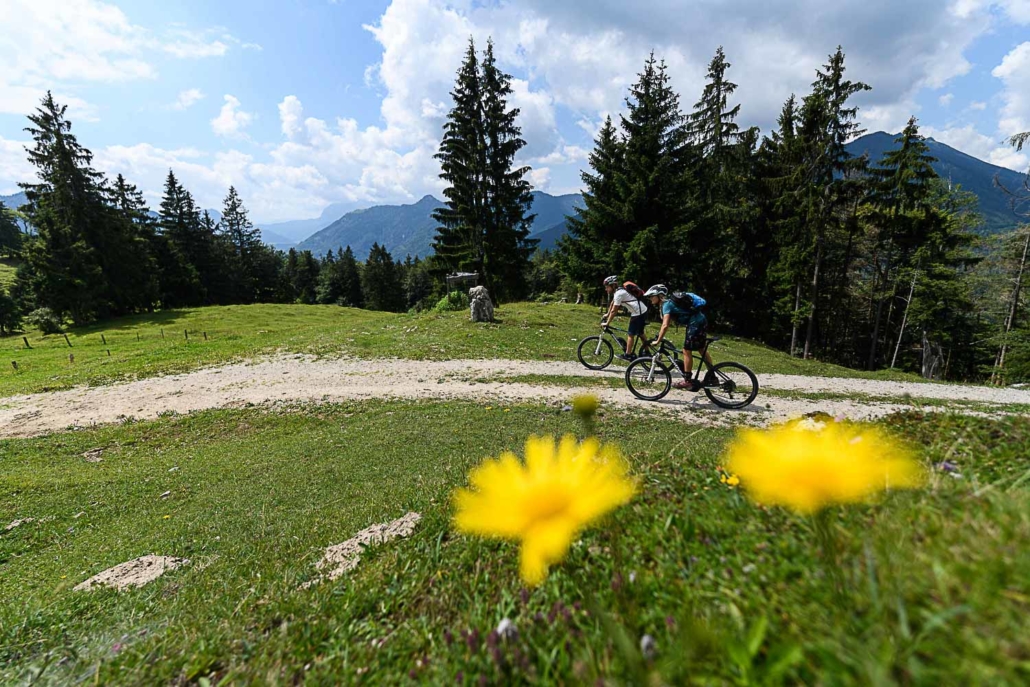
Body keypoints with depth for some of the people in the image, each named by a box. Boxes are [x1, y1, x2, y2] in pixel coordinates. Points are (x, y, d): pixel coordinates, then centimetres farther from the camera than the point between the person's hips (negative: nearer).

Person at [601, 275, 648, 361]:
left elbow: (613, 311, -20)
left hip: (638, 313, -10)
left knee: (630, 334, -3)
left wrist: (606, 323, -15)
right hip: (643, 311, 10)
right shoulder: (618, 290, 9)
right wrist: (607, 314, 27)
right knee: (640, 333, 21)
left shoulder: (619, 293, -20)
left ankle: (628, 355, 4)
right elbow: (612, 303, 23)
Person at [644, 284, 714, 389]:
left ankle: (687, 381, 5)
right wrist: (659, 335, 17)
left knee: (687, 351, -2)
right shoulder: (669, 302, 12)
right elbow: (667, 323, 19)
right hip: (701, 321, 10)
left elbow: (665, 326, -26)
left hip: (695, 324, -10)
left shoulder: (666, 305, -16)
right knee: (701, 349, 19)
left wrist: (658, 341, -21)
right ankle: (711, 376, 28)